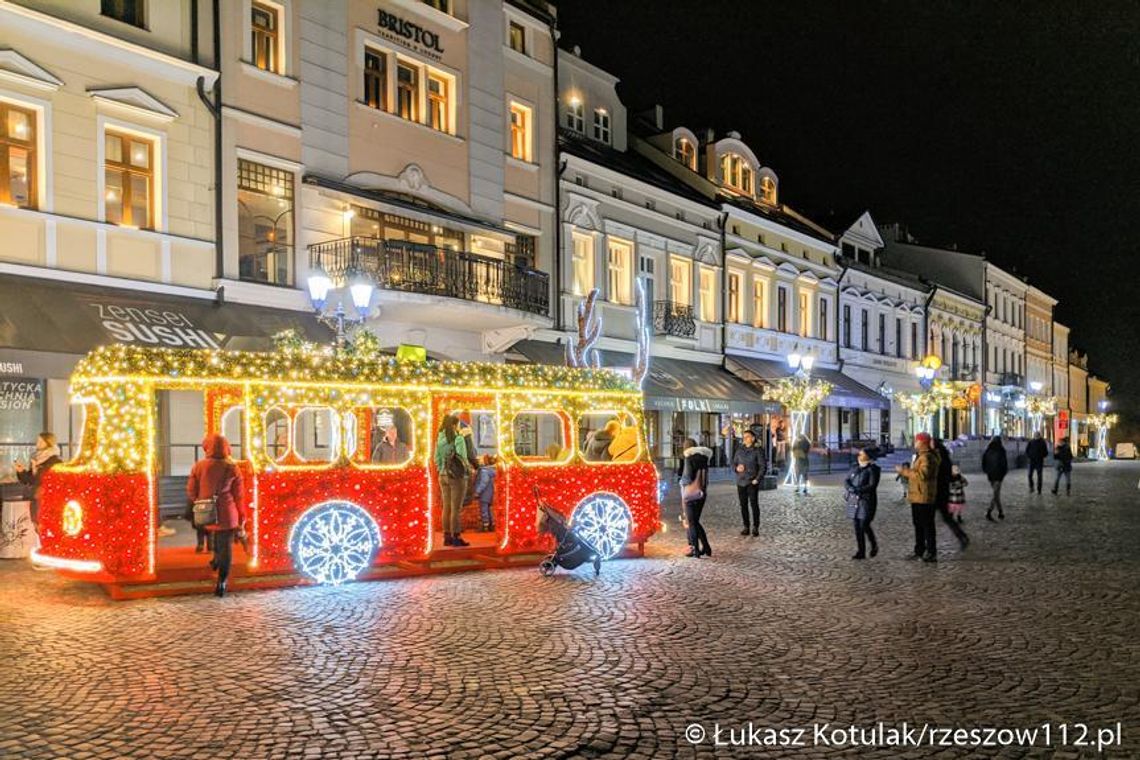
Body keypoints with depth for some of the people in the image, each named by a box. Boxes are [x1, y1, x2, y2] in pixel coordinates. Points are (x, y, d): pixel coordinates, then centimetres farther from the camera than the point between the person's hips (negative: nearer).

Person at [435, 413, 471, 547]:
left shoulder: (440, 439, 6)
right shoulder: (459, 439, -14)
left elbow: (437, 459, 9)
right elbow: (462, 458, -18)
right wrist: (469, 468, -1)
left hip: (443, 476, 7)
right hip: (457, 476, -7)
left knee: (446, 508, 11)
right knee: (456, 509, -3)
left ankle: (447, 537, 15)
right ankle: (456, 538, -1)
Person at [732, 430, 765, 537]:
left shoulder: (757, 451, -3)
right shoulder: (739, 450, 9)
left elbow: (763, 466, -4)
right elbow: (734, 463, 16)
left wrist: (757, 479, -11)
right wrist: (736, 468, -7)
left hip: (752, 482, -4)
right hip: (741, 482, 4)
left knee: (754, 504, -6)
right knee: (743, 505, 6)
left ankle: (755, 527, 1)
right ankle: (746, 527, 12)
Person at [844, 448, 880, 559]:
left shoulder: (872, 469, -5)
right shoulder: (855, 468, 14)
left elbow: (872, 486, -14)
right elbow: (846, 481, 8)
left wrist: (858, 490, -22)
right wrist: (850, 489, -12)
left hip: (866, 501, -6)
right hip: (854, 501, 6)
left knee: (864, 526, -10)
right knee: (857, 527, 5)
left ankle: (874, 545, 16)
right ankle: (860, 552, 11)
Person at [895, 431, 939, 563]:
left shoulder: (927, 457, -17)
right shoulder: (920, 456, 18)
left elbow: (923, 474, -28)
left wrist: (905, 471, -22)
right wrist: (906, 471, 10)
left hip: (924, 497, -11)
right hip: (916, 497, 11)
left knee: (927, 525, -6)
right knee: (918, 525, 16)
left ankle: (931, 553, -2)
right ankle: (919, 551, 24)